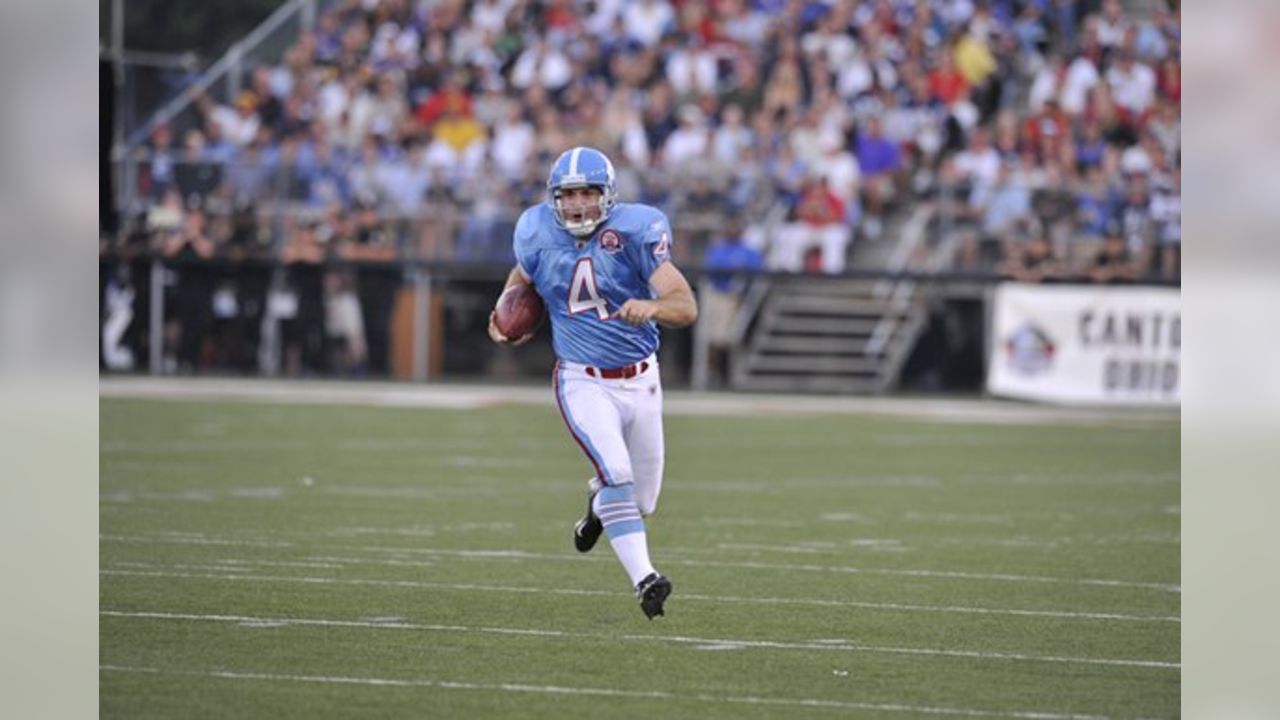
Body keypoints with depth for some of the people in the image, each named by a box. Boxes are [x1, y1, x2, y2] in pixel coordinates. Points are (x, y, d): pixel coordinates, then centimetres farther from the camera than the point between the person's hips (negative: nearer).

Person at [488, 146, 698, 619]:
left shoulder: (635, 231, -15)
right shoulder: (539, 235, -6)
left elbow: (687, 308, -22)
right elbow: (523, 276, 20)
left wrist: (652, 307, -42)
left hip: (640, 379, 1)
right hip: (583, 382, -1)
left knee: (641, 503, 14)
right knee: (617, 473, -27)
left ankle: (599, 503, 50)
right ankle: (644, 580, -24)